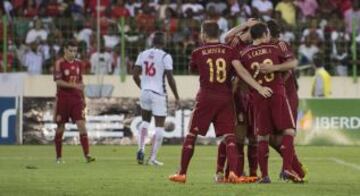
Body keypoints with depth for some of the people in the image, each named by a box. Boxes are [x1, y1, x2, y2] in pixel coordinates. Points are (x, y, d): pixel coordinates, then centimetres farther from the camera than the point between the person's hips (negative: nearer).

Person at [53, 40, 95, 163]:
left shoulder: (78, 64, 10)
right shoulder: (60, 63, -6)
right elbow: (58, 82, -15)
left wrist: (83, 98, 16)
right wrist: (74, 85, -24)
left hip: (76, 99, 4)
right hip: (63, 100, -4)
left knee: (81, 125, -9)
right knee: (60, 127, 4)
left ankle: (87, 155, -15)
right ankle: (58, 157, 16)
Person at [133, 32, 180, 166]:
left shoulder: (143, 54, 5)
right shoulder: (165, 57, -9)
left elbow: (135, 75, 7)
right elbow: (170, 79, -10)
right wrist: (176, 96, 0)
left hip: (145, 92, 5)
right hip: (158, 94, -5)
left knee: (145, 121, 23)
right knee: (159, 126, 4)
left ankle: (141, 149, 4)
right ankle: (153, 158, -1)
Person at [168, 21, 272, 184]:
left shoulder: (197, 53, 0)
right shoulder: (229, 51, 1)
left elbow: (192, 69, 18)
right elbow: (241, 71, -10)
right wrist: (259, 88, -13)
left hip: (206, 98, -1)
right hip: (226, 97, 1)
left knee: (191, 135, 9)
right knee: (229, 136, 0)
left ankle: (181, 174, 11)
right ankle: (232, 173, -17)